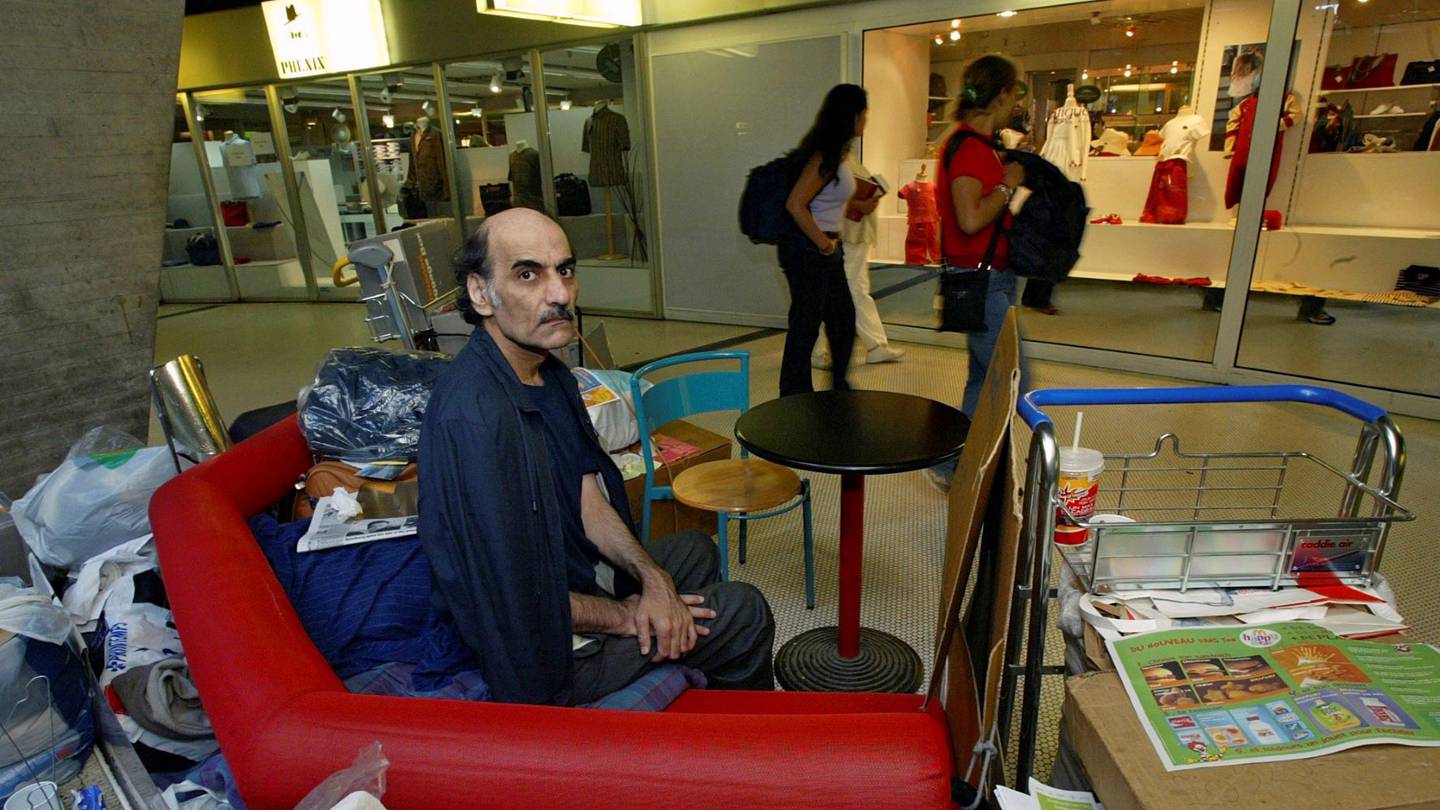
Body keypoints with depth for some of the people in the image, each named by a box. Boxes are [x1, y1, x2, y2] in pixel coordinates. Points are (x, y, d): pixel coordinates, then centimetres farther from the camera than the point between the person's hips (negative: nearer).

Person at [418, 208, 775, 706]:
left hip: (576, 574, 9)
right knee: (744, 612, 2)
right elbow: (511, 594, -29)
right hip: (544, 642, -9)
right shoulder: (473, 417, -33)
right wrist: (624, 617, -16)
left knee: (696, 549, 27)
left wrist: (652, 578, -11)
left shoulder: (547, 372, -2)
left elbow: (589, 500, 1)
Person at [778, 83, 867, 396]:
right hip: (808, 251, -10)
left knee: (843, 319, 18)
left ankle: (840, 387, 34)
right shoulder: (825, 156, -18)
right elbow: (795, 205, -24)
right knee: (805, 326, 0)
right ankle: (795, 397, 14)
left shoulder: (836, 153, 11)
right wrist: (823, 244, -16)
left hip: (827, 250, 10)